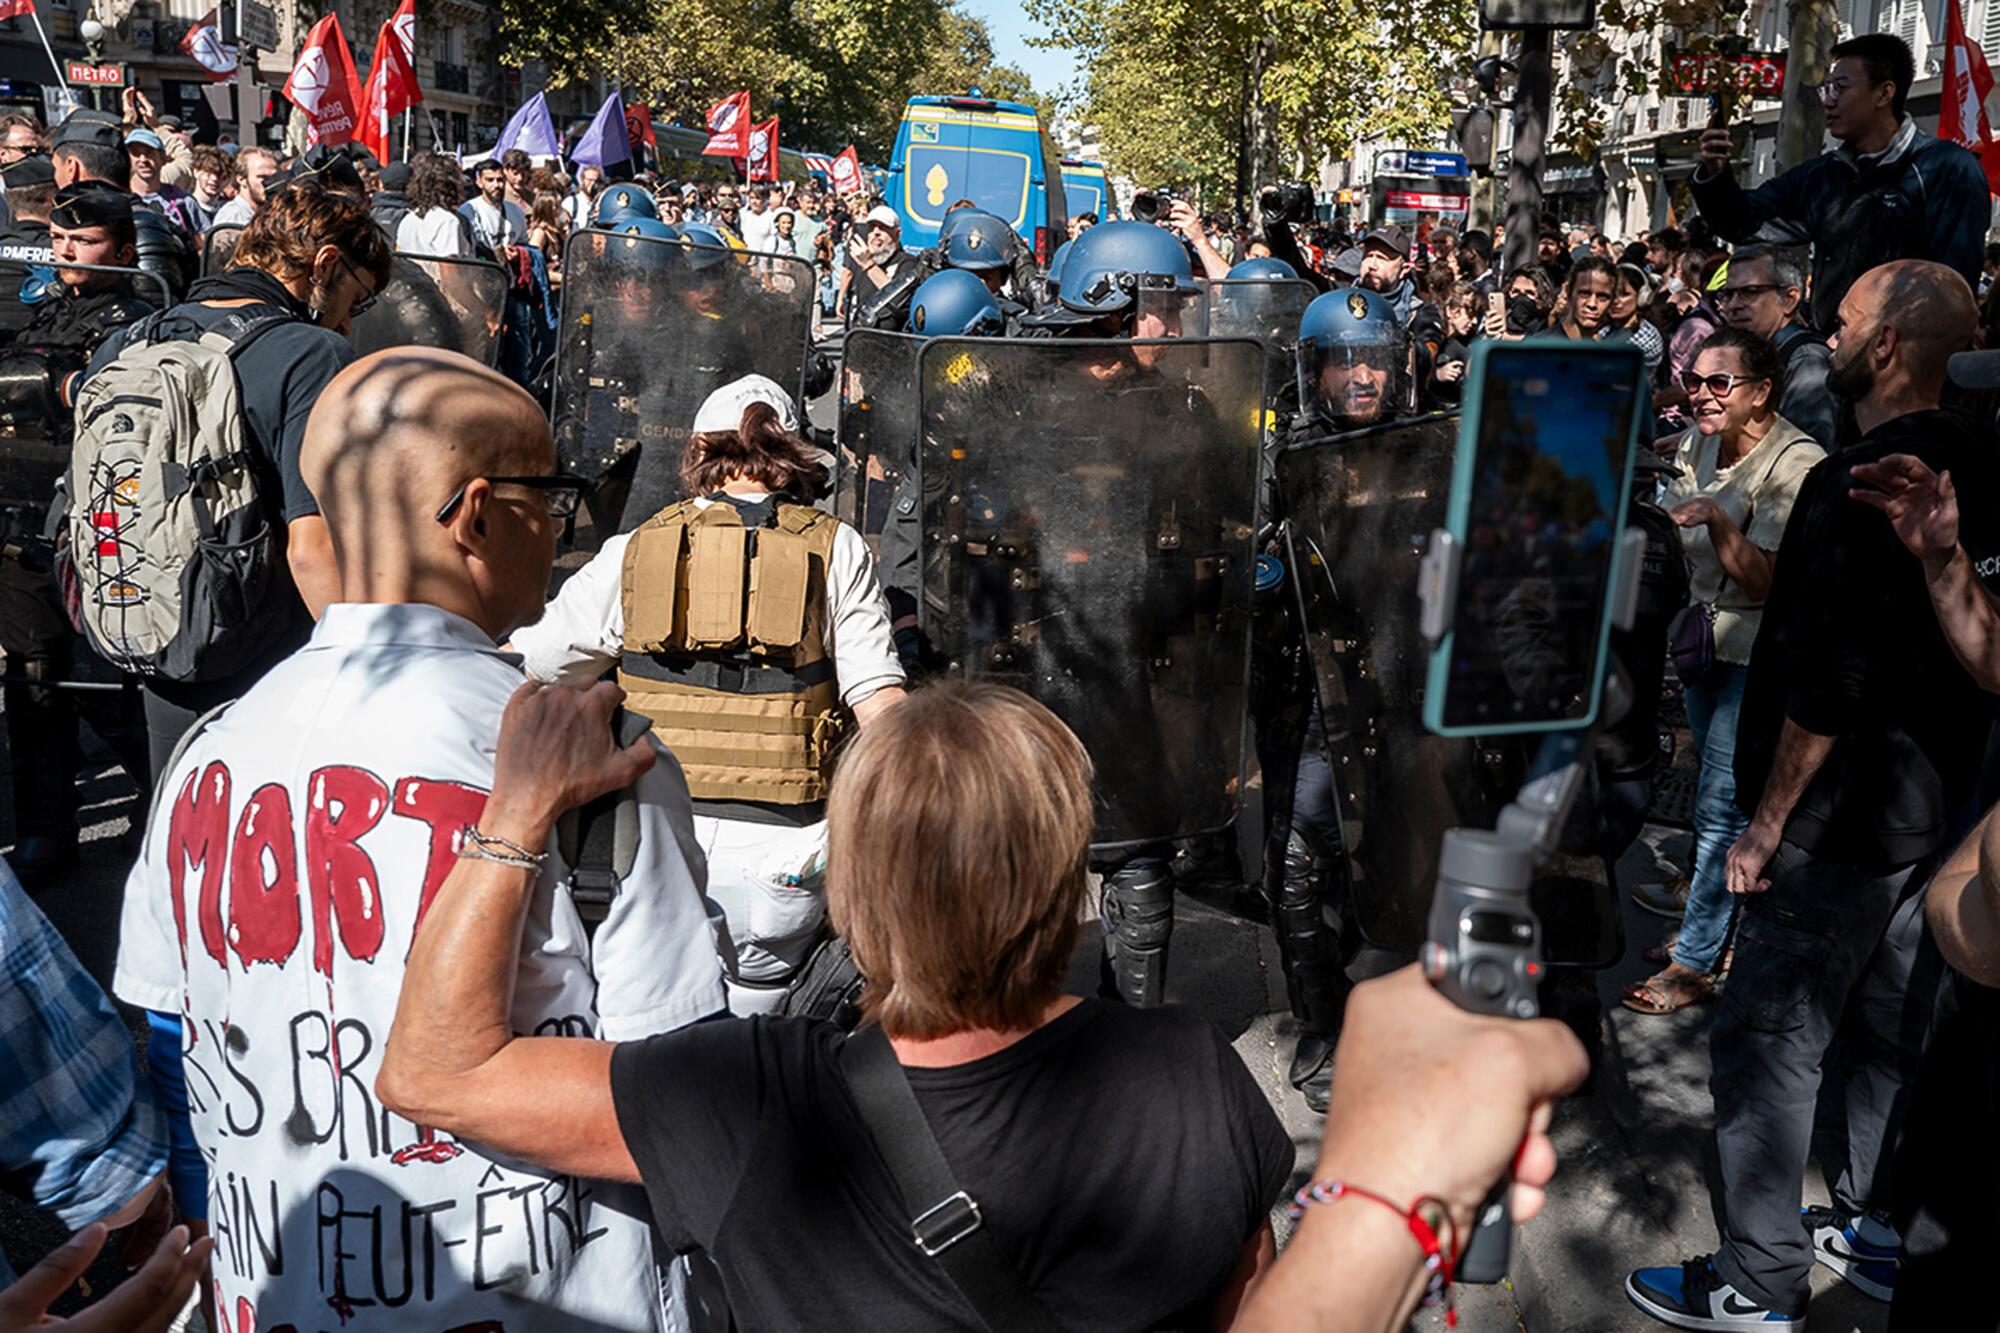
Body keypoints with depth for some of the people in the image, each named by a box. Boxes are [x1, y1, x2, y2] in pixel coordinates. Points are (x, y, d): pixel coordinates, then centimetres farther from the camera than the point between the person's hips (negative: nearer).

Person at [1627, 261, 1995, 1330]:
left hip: (1842, 820, -9)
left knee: (1767, 1040, 0)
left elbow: (1828, 682, -24)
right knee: (1887, 1024, 20)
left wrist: (1768, 824, -16)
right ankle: (1878, 1231, 36)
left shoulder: (1857, 485, -22)